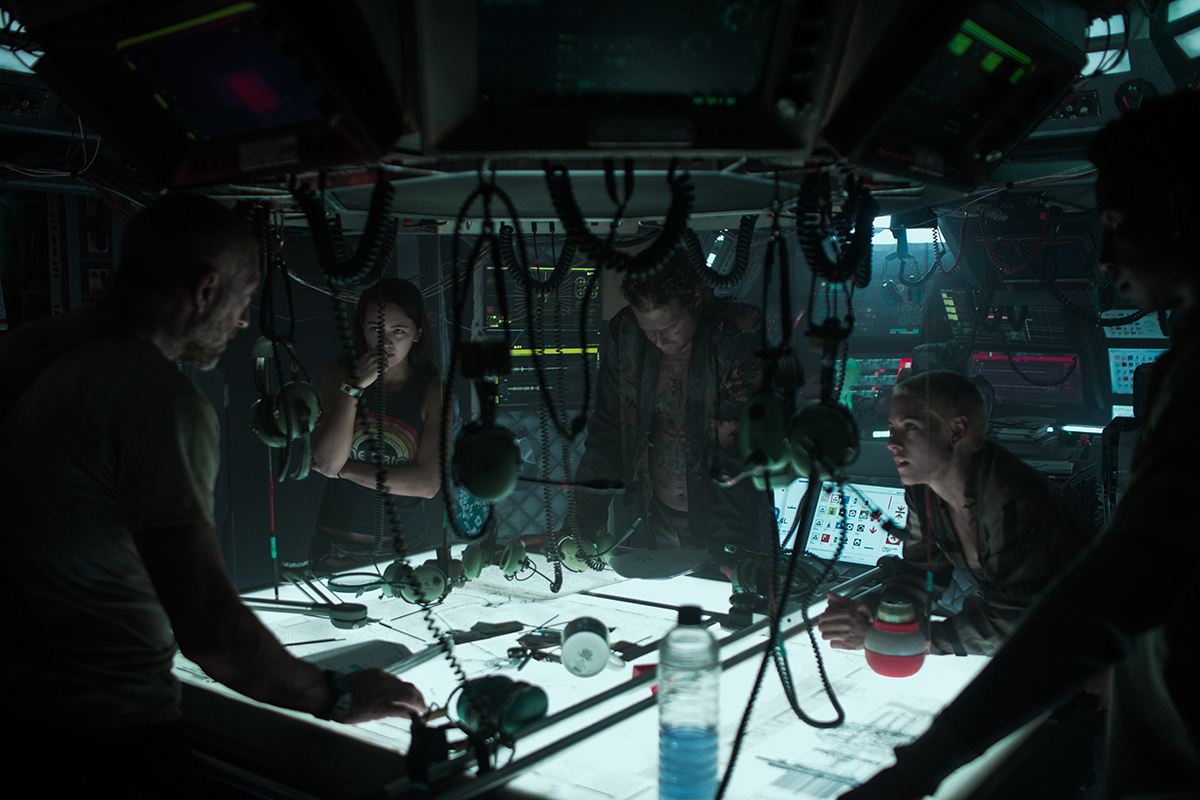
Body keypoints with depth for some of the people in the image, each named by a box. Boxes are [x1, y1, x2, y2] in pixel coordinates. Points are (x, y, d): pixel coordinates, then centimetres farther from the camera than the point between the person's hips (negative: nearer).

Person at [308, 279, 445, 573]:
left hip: (405, 548, 0)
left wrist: (345, 469, -12)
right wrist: (354, 387, -18)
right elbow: (327, 463, -13)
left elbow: (428, 483, -14)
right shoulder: (335, 377, -2)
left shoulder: (433, 391, -6)